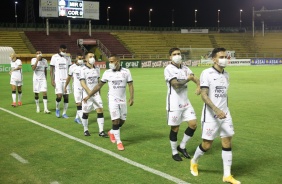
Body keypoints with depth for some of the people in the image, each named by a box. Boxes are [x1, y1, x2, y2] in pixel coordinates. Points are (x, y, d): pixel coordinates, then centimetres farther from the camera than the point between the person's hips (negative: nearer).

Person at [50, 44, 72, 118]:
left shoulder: (68, 58, 9)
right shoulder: (55, 57, -3)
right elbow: (51, 69, -2)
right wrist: (52, 80, -9)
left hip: (66, 80, 4)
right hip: (58, 80, -4)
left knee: (66, 97, 2)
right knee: (59, 96, -15)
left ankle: (64, 113, 14)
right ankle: (57, 109, 13)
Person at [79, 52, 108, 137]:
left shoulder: (97, 69, 7)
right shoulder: (83, 69, -9)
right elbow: (82, 82, -18)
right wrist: (89, 91, -31)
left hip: (96, 94, 4)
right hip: (87, 94, -4)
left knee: (100, 110, -7)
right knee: (86, 113, 6)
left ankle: (101, 131, -4)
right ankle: (86, 130, 26)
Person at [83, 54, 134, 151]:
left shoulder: (126, 72, -4)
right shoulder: (107, 73, -3)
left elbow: (130, 85, -1)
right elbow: (99, 85, 5)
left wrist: (131, 97, -15)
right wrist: (89, 95, 5)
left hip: (123, 100, 2)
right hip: (113, 100, -2)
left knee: (122, 121, 9)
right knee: (116, 121, -7)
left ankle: (112, 132, 37)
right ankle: (118, 142, 5)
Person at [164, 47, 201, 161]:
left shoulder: (185, 68, 10)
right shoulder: (168, 69, -11)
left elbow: (195, 78, 3)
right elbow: (176, 84, -22)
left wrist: (198, 86, -19)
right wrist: (187, 79, -7)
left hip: (185, 103, 6)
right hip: (174, 104, -6)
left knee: (193, 124, 2)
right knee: (175, 128, 3)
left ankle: (182, 146, 21)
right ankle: (174, 152, 20)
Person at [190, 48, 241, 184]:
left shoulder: (226, 75, 9)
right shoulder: (206, 73, -12)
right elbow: (204, 95, -18)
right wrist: (216, 110, -27)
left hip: (225, 115, 6)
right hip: (210, 115, -6)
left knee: (227, 143, 3)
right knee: (206, 145, 2)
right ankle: (194, 162, 31)